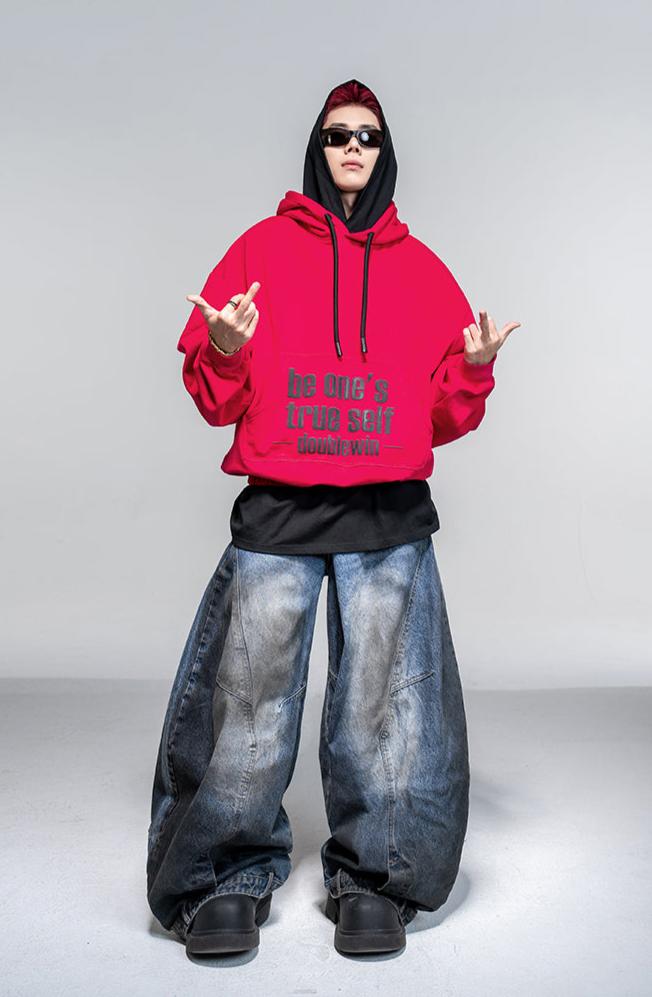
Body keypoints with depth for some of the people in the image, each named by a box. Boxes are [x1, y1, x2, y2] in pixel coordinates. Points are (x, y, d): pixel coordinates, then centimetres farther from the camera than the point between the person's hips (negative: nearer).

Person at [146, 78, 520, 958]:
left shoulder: (421, 268, 16)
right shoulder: (264, 247, 12)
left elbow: (445, 415, 15)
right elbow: (214, 396, 9)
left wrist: (473, 370, -4)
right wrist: (224, 351, -11)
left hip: (391, 520, 1)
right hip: (276, 511, -1)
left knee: (386, 701, 1)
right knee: (250, 696, -3)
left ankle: (374, 878, 16)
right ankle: (231, 877, 13)